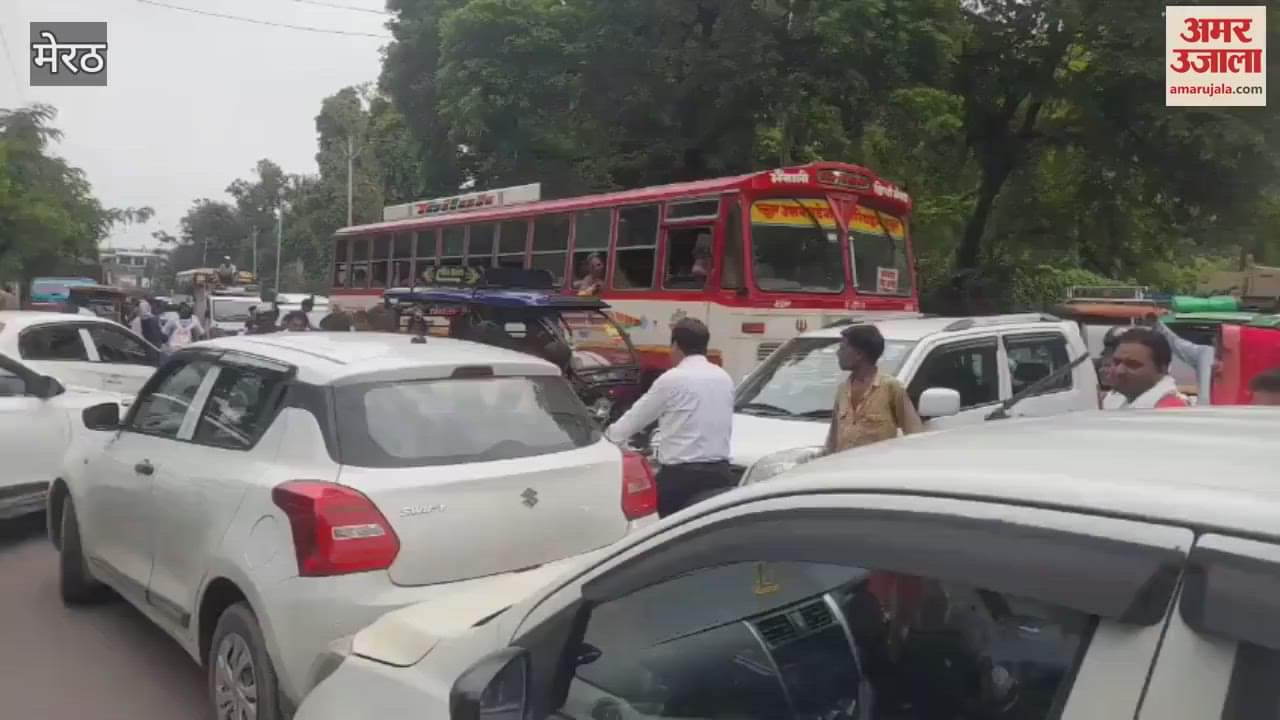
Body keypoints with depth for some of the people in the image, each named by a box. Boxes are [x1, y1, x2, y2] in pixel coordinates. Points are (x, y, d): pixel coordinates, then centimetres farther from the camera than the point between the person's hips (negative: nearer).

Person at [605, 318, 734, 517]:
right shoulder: (724, 378, 11)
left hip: (682, 475, -6)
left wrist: (606, 438, 21)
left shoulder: (672, 379, -7)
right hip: (720, 473, 6)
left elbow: (635, 418, 3)